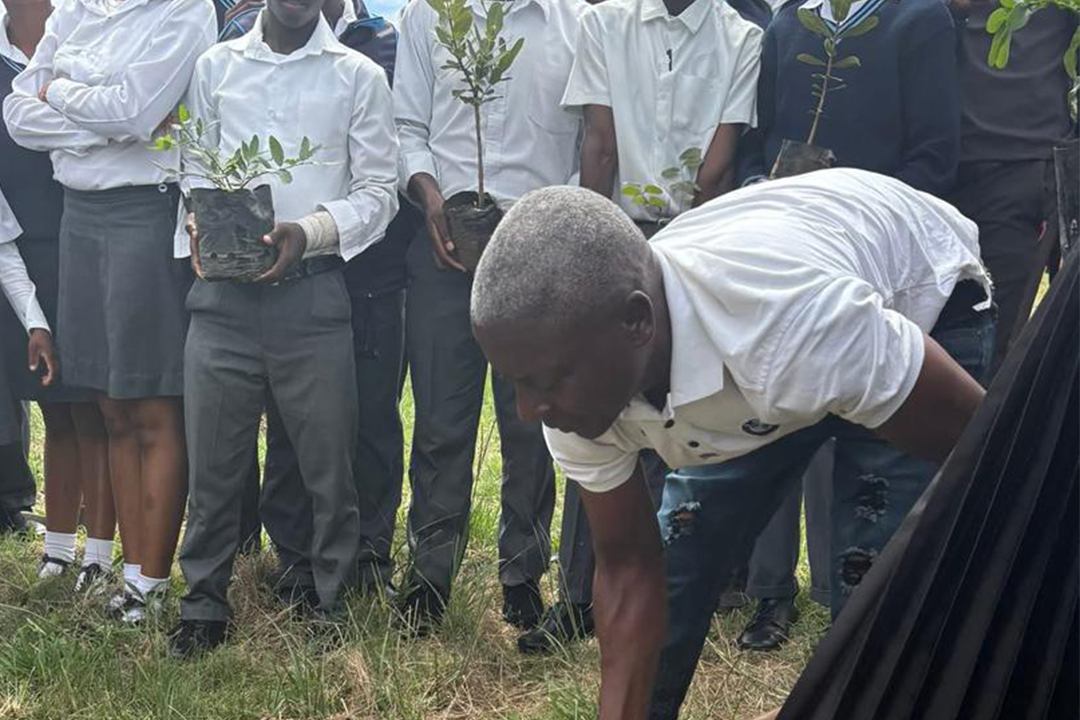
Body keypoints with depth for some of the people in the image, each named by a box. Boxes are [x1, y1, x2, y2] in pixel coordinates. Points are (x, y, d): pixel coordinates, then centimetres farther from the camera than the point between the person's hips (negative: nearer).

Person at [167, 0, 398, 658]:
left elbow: (379, 189, 3)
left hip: (312, 289, -1)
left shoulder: (359, 77, 6)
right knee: (212, 455, 3)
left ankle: (332, 606, 18)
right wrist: (201, 224, -4)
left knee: (328, 458, 3)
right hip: (223, 289, 2)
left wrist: (311, 231, -13)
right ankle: (204, 607, 17)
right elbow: (194, 166, 16)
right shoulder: (217, 67, 14)